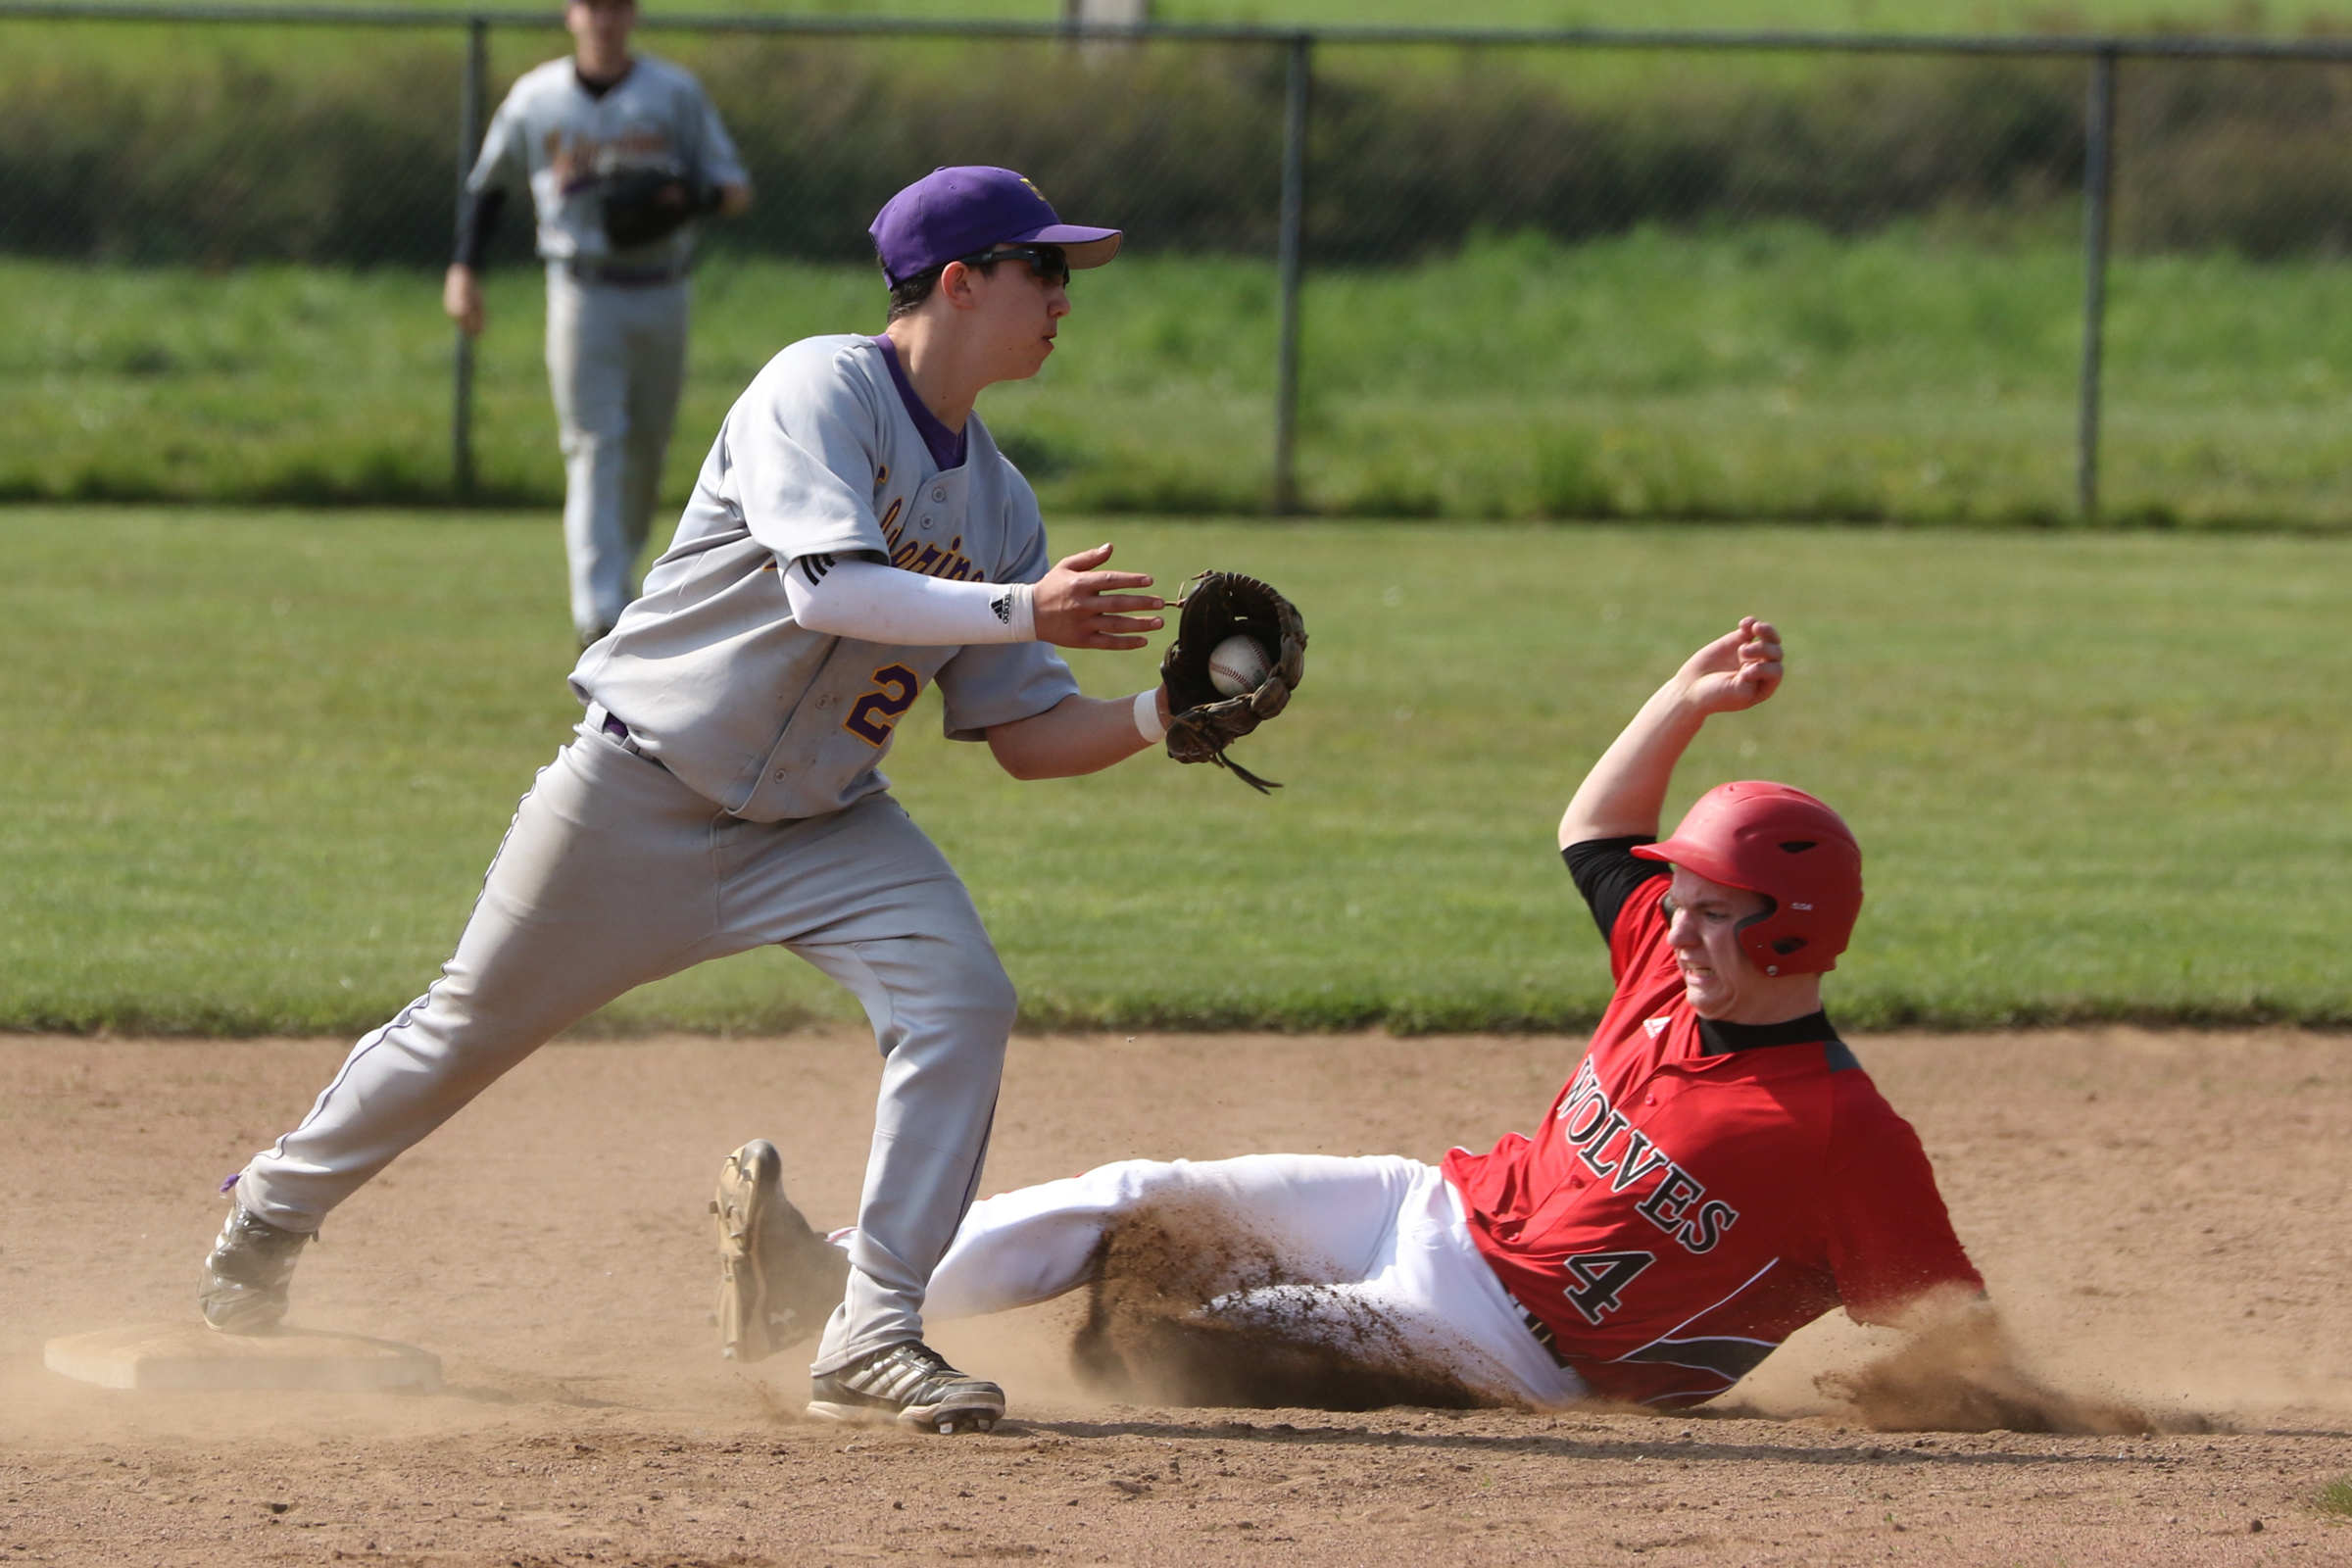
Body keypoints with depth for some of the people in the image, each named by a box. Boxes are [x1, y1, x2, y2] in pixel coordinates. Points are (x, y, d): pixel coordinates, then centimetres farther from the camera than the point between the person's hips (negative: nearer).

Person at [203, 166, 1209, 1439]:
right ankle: (276, 1209, 31)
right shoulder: (821, 391, -18)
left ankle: (875, 1331, -13)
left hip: (820, 820, 6)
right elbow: (828, 590, -33)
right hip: (641, 795, -6)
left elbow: (1025, 736, 3)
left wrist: (1158, 719, -13)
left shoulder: (996, 497, 4)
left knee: (961, 998, -17)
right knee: (473, 1024, 6)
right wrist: (1019, 610, -34)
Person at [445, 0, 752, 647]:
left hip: (660, 295, 2)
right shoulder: (536, 98, 4)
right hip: (583, 295, -2)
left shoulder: (675, 93, 3)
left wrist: (689, 198, -20)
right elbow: (488, 183, 15)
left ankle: (616, 575, 31)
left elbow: (736, 190, 3)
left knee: (647, 447, 10)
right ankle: (598, 613, -21)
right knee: (595, 447, -12)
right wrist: (463, 269, 4)